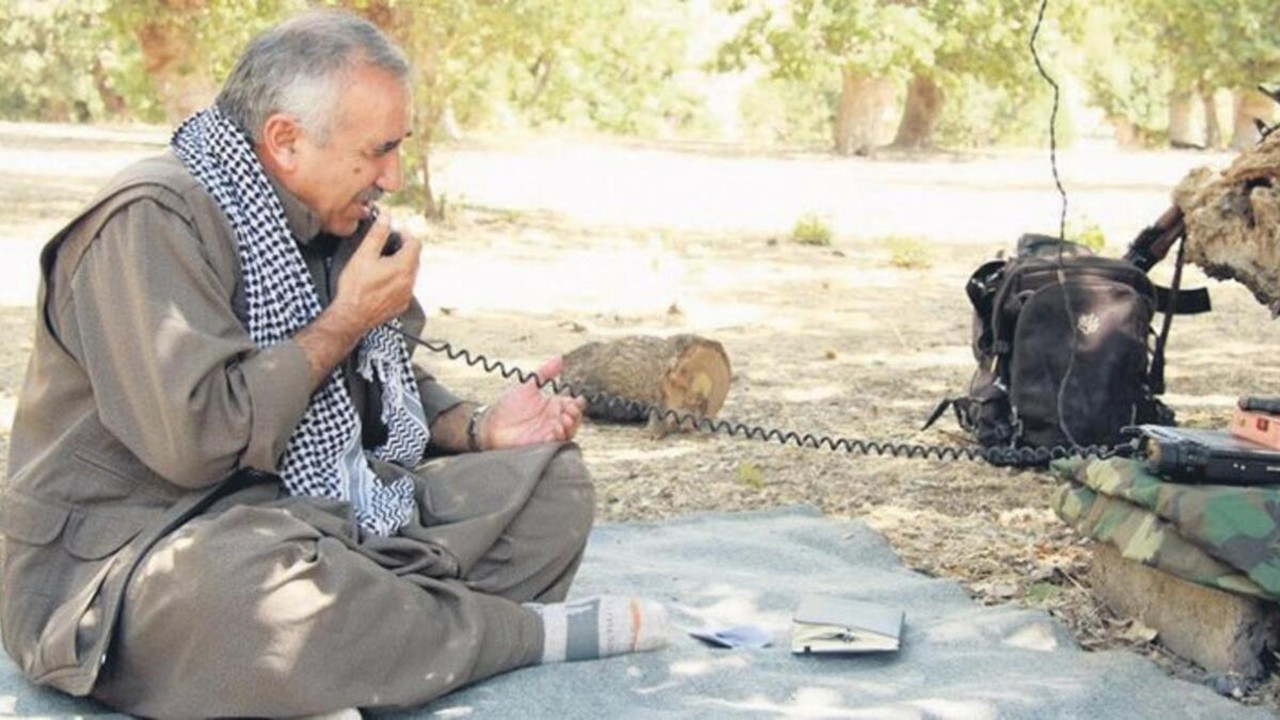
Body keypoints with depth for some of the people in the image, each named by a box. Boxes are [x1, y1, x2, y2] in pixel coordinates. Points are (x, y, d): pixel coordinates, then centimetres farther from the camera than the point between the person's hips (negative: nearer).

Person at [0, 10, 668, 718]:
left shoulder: (332, 227, 11)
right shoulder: (152, 221, -16)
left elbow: (387, 391, 22)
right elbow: (194, 439, -27)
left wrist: (480, 427, 2)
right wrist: (346, 320, -16)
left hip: (319, 517, 8)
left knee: (550, 477, 0)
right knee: (248, 583, -43)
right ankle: (531, 633, -20)